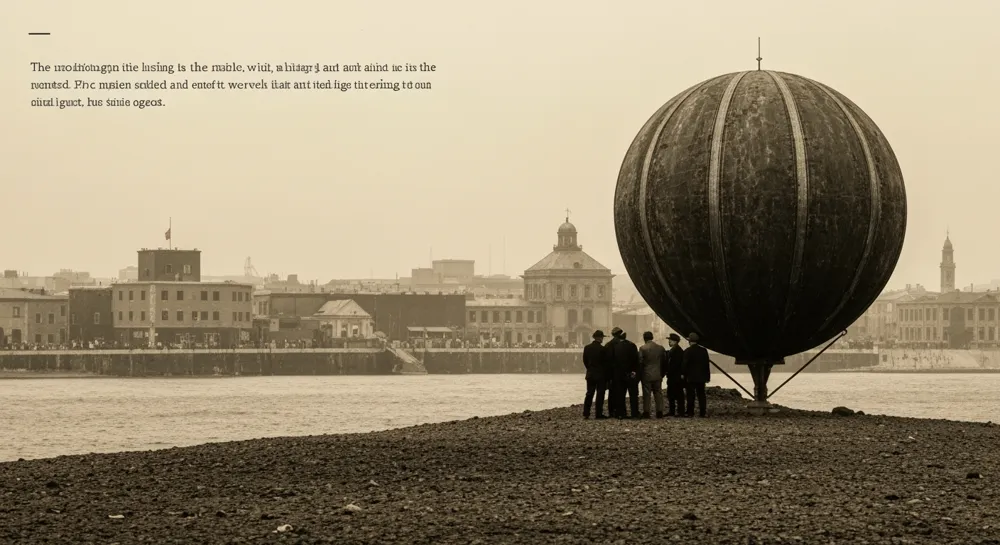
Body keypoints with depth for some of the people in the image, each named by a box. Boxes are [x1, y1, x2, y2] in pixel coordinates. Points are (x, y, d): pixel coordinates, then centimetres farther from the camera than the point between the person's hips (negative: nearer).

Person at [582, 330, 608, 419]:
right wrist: (606, 376, 1)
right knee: (600, 394, 1)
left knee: (589, 393, 10)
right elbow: (605, 362, -10)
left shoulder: (587, 348, 1)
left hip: (590, 374, 5)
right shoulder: (602, 349, -15)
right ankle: (598, 414, 0)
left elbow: (585, 361, 7)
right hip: (600, 375, -5)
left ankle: (586, 413, 8)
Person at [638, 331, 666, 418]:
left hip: (646, 375, -4)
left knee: (647, 394, 0)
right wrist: (662, 373, 17)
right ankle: (659, 412, 6)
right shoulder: (660, 348, 3)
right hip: (658, 375, 4)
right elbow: (664, 361, 8)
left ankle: (646, 412, -1)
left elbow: (640, 362, -10)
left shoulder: (642, 348, -10)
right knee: (658, 393, 8)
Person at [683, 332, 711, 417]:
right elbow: (707, 364, 5)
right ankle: (702, 412, 5)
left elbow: (685, 365, -9)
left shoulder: (688, 351, -10)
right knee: (701, 394, 7)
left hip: (691, 378, -4)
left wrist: (684, 377, 0)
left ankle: (690, 413, -2)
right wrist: (708, 376, 9)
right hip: (701, 377, 4)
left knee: (691, 395, -1)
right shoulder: (703, 350, 2)